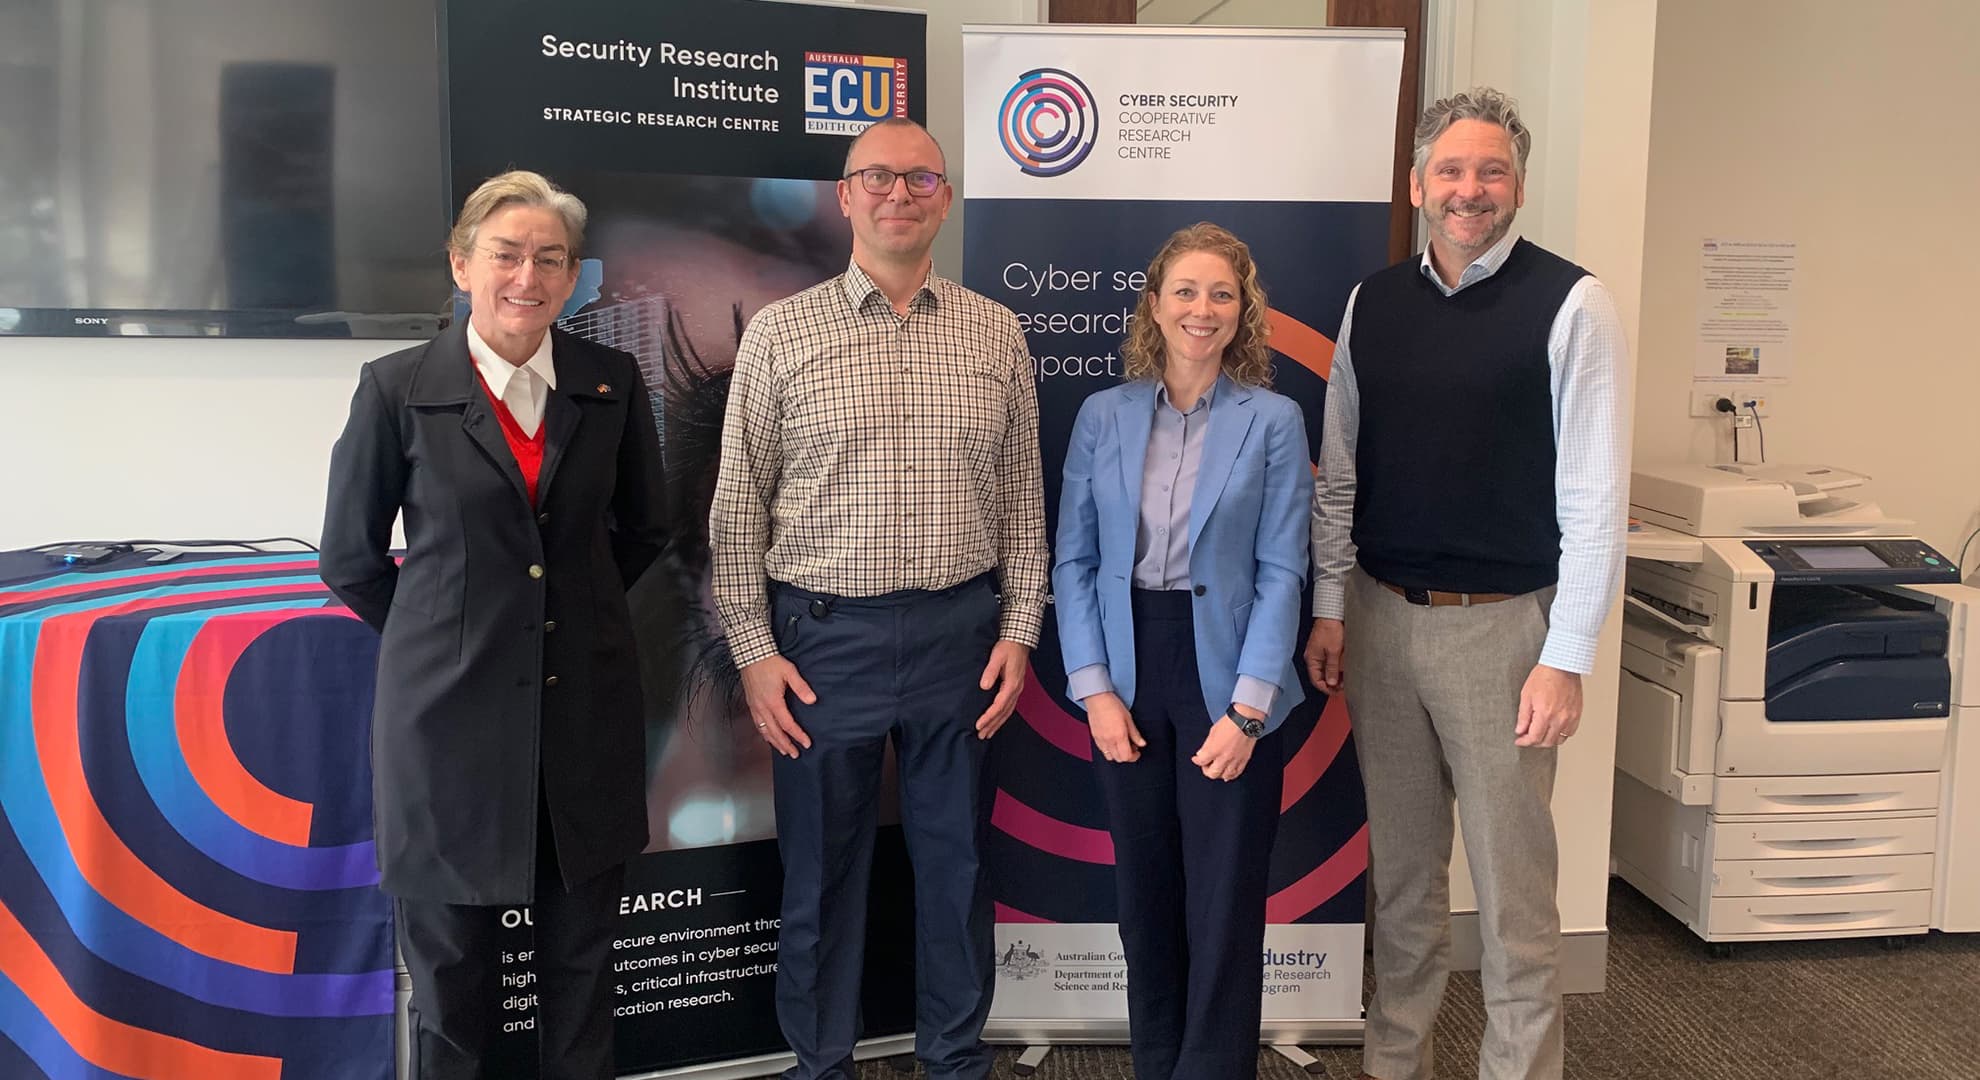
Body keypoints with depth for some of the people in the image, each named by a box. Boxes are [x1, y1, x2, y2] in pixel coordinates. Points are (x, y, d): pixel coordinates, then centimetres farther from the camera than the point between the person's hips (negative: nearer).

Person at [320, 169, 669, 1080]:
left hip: (585, 705, 2)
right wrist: (451, 634, 6)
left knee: (581, 951, 14)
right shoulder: (397, 388, -5)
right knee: (449, 954, 11)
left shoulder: (611, 383, 1)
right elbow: (350, 557, 3)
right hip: (450, 706, -2)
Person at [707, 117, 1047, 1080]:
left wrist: (1018, 629, 3)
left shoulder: (996, 334, 5)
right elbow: (738, 505, 0)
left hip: (961, 631, 2)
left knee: (955, 855, 13)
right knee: (821, 862, 10)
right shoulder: (779, 332, -1)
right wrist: (754, 649, -5)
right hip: (823, 635, -1)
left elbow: (1021, 497, 8)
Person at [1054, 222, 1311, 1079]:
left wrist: (1248, 706, -12)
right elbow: (1074, 559, 3)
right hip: (1128, 670, 2)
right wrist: (1095, 687, -5)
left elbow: (1281, 571, -6)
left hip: (1226, 672, -2)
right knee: (1144, 893, 13)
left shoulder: (1273, 420, -2)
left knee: (1224, 902, 3)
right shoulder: (1103, 416, 3)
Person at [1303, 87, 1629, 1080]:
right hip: (1381, 618, 4)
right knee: (1400, 868, 15)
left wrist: (1566, 660, -13)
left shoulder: (1569, 306, -7)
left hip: (1500, 623, -4)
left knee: (1511, 881, 4)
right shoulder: (1371, 304, 7)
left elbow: (1595, 497, -10)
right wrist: (1330, 609, 7)